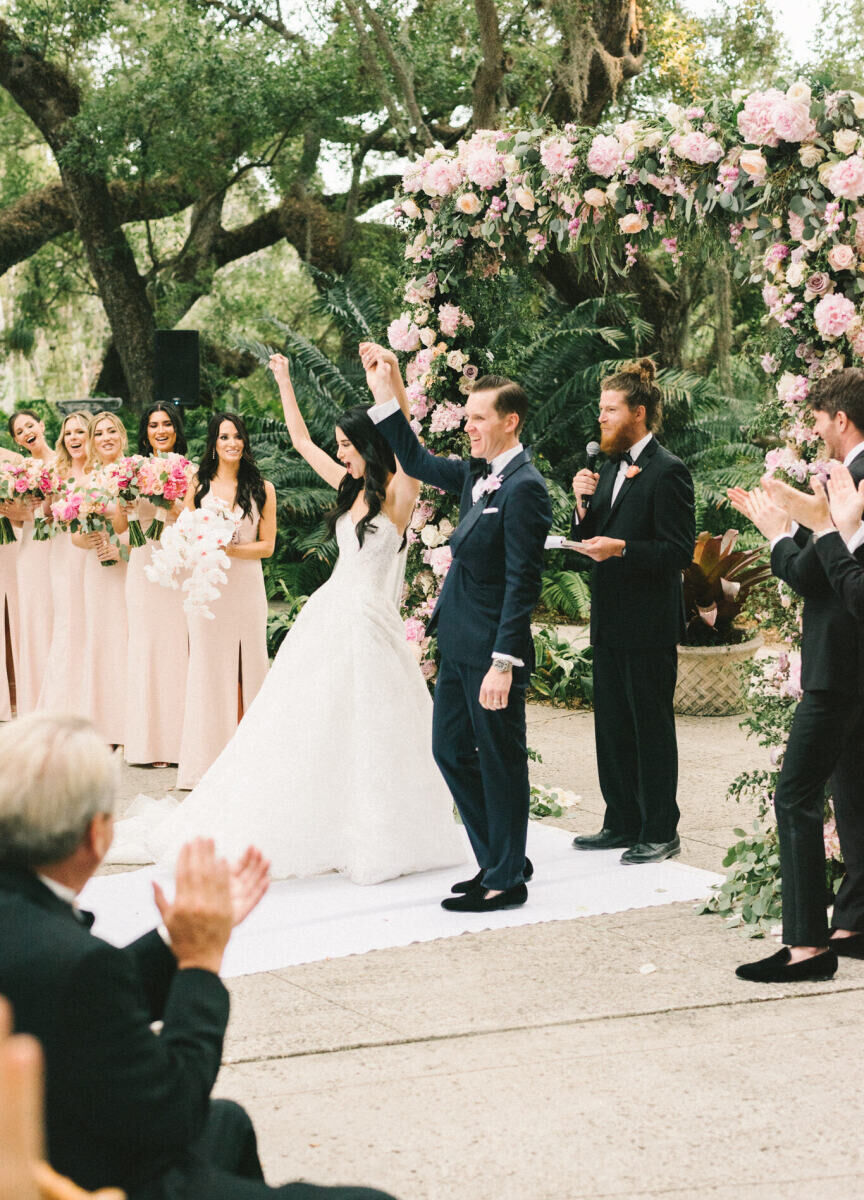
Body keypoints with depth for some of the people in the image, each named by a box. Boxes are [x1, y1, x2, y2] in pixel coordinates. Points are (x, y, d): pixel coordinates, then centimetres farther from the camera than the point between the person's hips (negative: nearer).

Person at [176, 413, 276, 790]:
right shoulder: (197, 485, 7)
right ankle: (210, 759, 6)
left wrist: (231, 549, -13)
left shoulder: (262, 489, 4)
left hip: (246, 586, 0)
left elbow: (267, 545, 2)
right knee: (209, 667, 1)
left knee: (244, 669, 1)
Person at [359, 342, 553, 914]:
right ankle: (500, 858, 28)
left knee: (500, 760, 2)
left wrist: (504, 663, -23)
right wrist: (388, 393, 14)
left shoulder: (523, 487, -18)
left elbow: (523, 582, -21)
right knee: (450, 749, 16)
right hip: (459, 643, 9)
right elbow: (417, 461, 23)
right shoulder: (476, 474, 9)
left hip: (492, 650, -9)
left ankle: (506, 879, 15)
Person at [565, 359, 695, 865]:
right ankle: (623, 824, 25)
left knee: (652, 727, 0)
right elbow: (591, 540, 15)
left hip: (649, 624, -9)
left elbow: (680, 551, -16)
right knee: (612, 726, 14)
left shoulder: (668, 471, -12)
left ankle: (661, 832, 10)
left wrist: (620, 549, -26)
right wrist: (585, 504, -2)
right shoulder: (611, 469, 14)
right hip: (610, 622, 9)